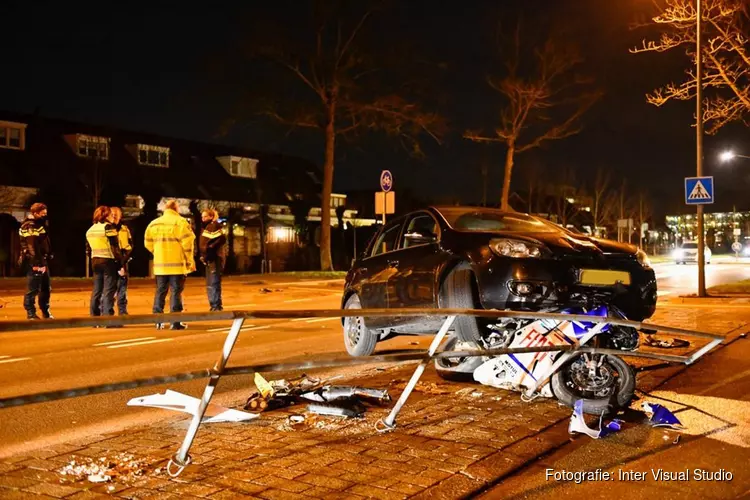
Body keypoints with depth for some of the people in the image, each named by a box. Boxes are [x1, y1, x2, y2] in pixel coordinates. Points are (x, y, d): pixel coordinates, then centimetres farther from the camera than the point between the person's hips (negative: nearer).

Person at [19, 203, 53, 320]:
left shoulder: (40, 224, 18)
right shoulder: (29, 226, -11)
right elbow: (31, 246, -20)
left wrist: (48, 257, 19)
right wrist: (35, 263, -25)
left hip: (43, 261, 10)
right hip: (34, 262, -10)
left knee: (46, 288, 14)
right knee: (32, 289, -5)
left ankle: (45, 312, 24)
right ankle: (31, 313, 1)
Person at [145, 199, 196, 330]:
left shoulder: (154, 223, 9)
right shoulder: (180, 222, -7)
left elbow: (148, 243, 9)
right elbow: (187, 242, -12)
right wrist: (190, 260, -2)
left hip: (160, 264, 4)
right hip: (177, 264, -4)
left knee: (160, 292, 13)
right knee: (176, 292, 0)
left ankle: (158, 320, 14)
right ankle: (176, 322, -1)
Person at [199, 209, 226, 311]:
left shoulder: (214, 226, -9)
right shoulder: (206, 228, 21)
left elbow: (222, 239, -21)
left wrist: (211, 248, -19)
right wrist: (203, 255, 11)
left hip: (214, 259, -10)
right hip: (209, 259, 10)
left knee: (214, 284, -10)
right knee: (209, 285, 13)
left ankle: (217, 306, -8)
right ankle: (213, 306, 20)